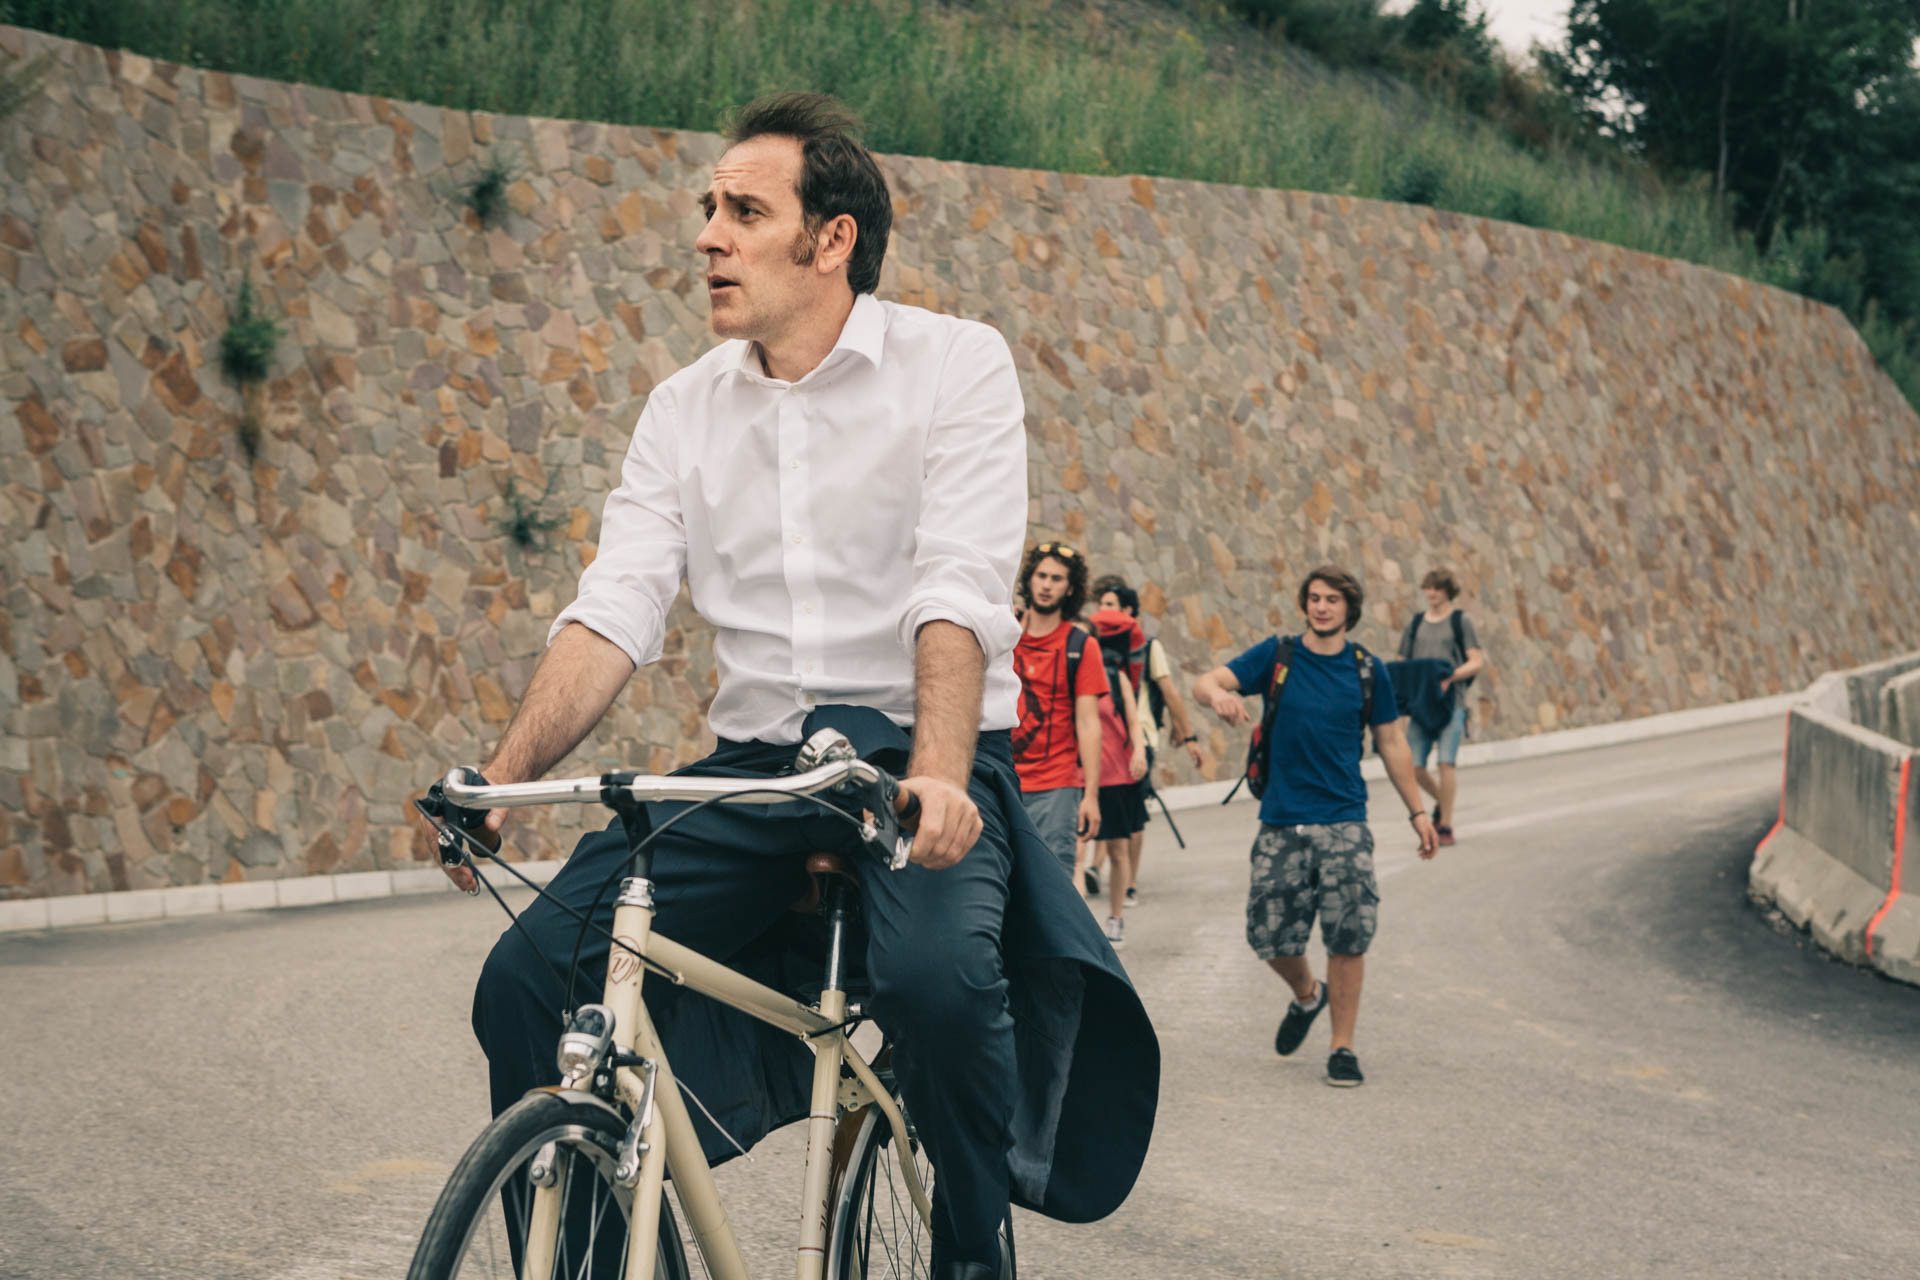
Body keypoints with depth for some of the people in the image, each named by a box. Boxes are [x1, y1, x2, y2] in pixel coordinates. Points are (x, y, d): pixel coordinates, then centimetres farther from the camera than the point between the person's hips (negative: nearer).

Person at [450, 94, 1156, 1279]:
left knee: (938, 975, -34)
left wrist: (935, 778, -32)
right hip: (753, 769, 4)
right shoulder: (686, 408, 11)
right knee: (530, 973, -16)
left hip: (915, 758, -4)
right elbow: (616, 609, 2)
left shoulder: (955, 362, -3)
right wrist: (499, 779, -12)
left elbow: (959, 590, -16)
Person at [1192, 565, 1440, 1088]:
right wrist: (1218, 694, -33)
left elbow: (1391, 742, 14)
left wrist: (1417, 811, 13)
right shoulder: (1277, 656, 1)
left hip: (1344, 823, 0)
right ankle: (1307, 994, 35)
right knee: (1269, 936, 4)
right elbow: (1204, 683, -9)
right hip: (1281, 823, 1)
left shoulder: (1367, 670, 5)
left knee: (1348, 938, -7)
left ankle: (1343, 1046, 5)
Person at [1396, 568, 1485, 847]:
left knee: (1446, 761, -13)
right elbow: (1403, 662, 19)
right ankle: (1441, 800, 27)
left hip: (1451, 701, -4)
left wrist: (1450, 676, -17)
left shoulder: (1460, 620, 5)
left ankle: (1446, 826, -6)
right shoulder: (1415, 623, 16)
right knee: (1414, 766, -2)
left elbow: (1477, 661, 0)